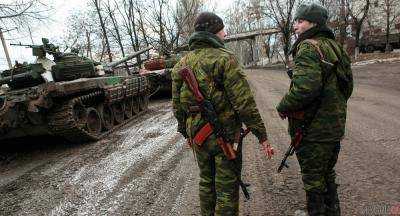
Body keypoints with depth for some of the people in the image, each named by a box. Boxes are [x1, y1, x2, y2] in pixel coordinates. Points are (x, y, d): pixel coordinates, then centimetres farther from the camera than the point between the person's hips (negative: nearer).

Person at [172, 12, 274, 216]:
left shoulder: (182, 63, 5)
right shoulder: (224, 58, -14)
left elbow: (177, 104, 10)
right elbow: (244, 102, -18)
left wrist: (186, 132, 22)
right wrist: (262, 135, -10)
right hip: (225, 134, -6)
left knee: (206, 181, 23)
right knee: (227, 188, 9)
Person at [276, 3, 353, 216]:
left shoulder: (308, 48, -18)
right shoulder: (335, 46, 10)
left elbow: (305, 88, -32)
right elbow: (348, 85, 15)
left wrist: (283, 107, -16)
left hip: (313, 131, -9)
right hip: (335, 126, 9)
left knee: (313, 180, 9)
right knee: (328, 175, 25)